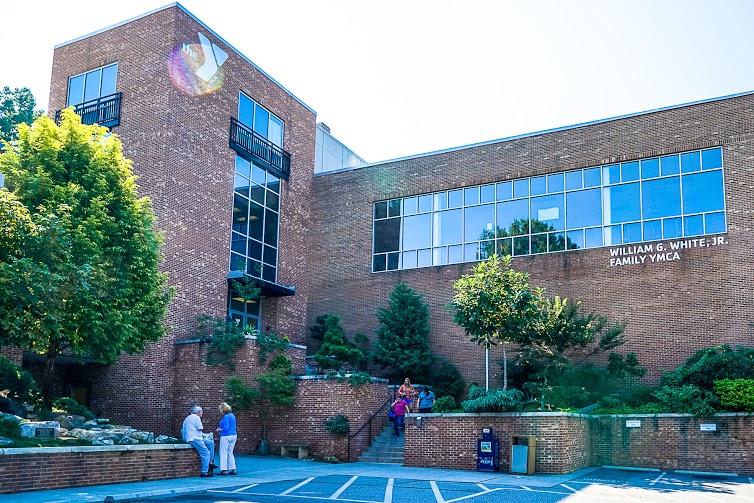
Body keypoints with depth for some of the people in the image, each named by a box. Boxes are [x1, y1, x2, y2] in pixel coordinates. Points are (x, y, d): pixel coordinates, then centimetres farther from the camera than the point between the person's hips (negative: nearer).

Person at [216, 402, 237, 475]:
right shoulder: (232, 415, 13)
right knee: (230, 453, 14)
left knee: (223, 453, 0)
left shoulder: (226, 417, -15)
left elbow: (226, 428, -21)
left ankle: (224, 470, 0)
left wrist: (219, 430, -5)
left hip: (226, 436, -9)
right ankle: (233, 469, 12)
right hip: (233, 435, 9)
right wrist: (221, 427, 16)